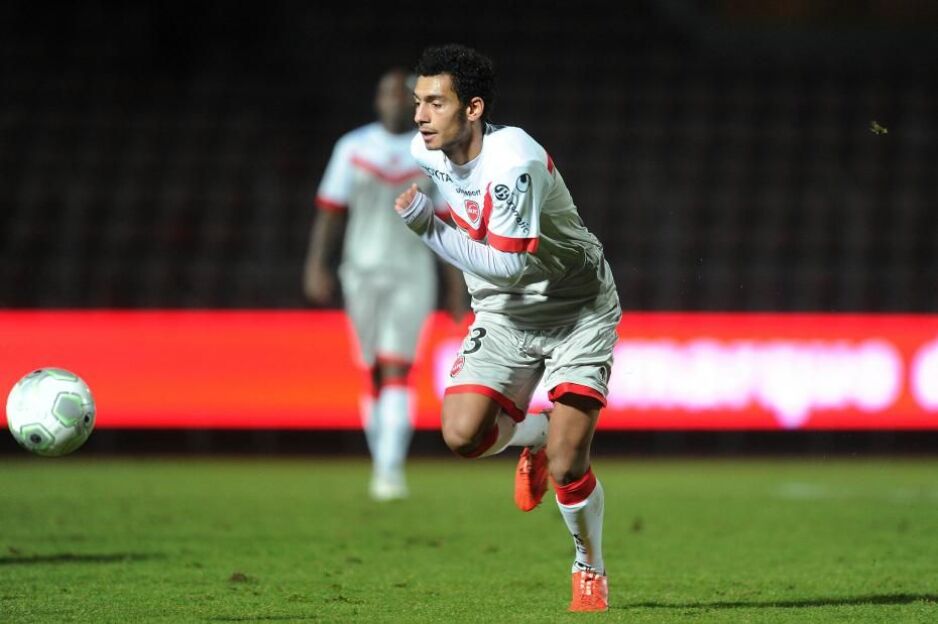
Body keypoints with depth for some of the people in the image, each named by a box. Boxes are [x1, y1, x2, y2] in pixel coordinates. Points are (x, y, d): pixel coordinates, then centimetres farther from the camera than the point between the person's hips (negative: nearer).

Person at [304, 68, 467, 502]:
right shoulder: (352, 148, 3)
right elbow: (330, 211, 3)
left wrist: (457, 285, 3)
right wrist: (317, 266, -6)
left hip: (412, 275, -2)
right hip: (362, 273, 2)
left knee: (396, 372, -14)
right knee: (374, 374, 7)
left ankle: (390, 470, -20)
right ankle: (381, 462, 19)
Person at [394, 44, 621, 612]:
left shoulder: (513, 163, -29)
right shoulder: (425, 151, -6)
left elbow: (509, 264, -31)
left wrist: (426, 224, -33)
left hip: (578, 310, -6)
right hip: (502, 313, 6)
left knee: (567, 465, -15)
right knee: (462, 434, -16)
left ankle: (591, 571, 14)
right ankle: (532, 435, 19)